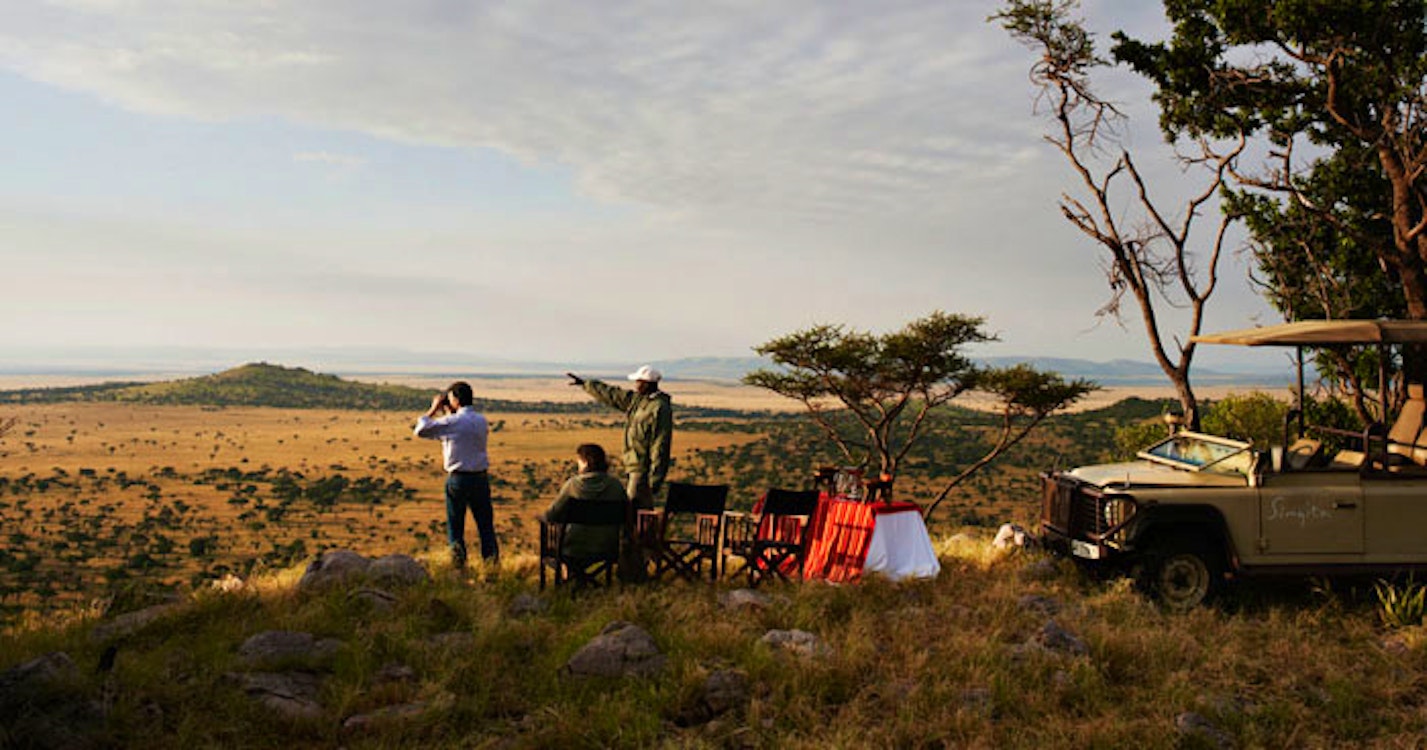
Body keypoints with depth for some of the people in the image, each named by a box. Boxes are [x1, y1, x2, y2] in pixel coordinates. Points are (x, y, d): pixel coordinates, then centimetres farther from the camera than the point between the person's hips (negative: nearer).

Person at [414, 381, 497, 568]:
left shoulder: (451, 422, -12)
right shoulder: (481, 420, 4)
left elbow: (420, 430, -3)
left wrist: (433, 409, 7)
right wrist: (448, 413, 19)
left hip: (458, 478, -4)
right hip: (481, 477, 4)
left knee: (455, 525, 8)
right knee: (485, 524, 10)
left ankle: (458, 563, 1)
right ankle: (491, 564, 8)